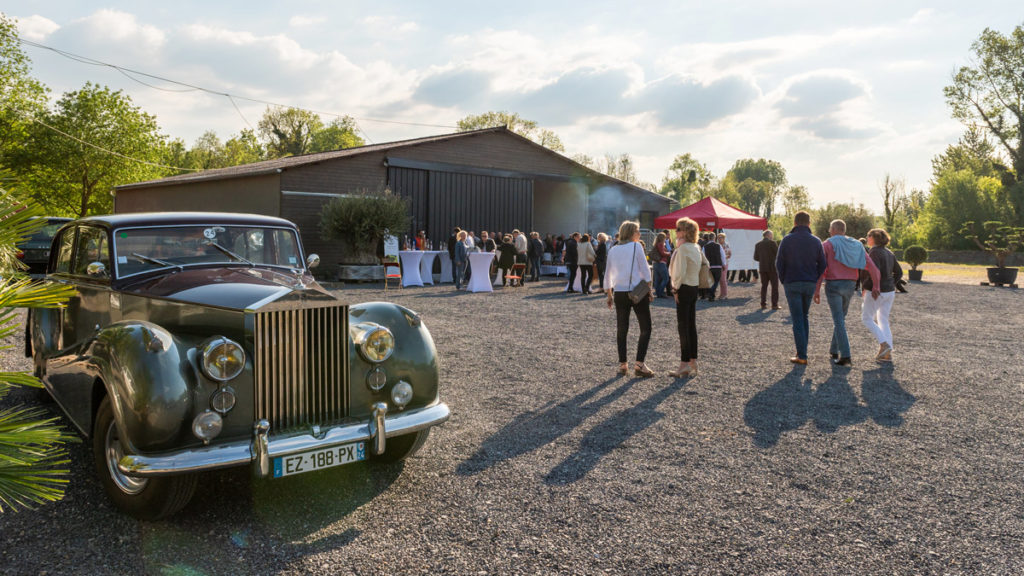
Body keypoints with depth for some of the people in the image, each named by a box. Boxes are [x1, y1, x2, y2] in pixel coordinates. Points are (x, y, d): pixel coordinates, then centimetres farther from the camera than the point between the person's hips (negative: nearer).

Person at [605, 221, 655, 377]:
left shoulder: (613, 250, 9)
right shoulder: (636, 246, -4)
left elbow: (608, 275, 13)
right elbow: (645, 270, -7)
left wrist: (609, 295, 21)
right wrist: (650, 290, 1)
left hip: (619, 293, 5)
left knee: (621, 330, 11)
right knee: (646, 329, 2)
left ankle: (622, 364, 10)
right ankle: (639, 364, -7)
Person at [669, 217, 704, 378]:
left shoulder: (682, 249, -16)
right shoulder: (696, 248, 11)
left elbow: (680, 272, -21)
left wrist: (676, 288, -9)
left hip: (684, 289, -9)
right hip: (694, 287, 9)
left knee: (683, 327, -5)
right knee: (691, 326, 12)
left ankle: (684, 365, -1)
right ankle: (693, 362, 18)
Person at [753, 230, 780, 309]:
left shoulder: (757, 245, 6)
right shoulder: (772, 243, -9)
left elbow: (756, 258, 8)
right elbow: (778, 254, -9)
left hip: (762, 268, 5)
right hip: (772, 268, -5)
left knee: (764, 286, 11)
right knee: (774, 286, 1)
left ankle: (763, 304, 10)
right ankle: (774, 305, -1)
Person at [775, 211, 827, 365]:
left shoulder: (787, 240, -5)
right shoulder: (816, 241, 3)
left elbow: (779, 263, -6)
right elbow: (822, 264, 3)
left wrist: (783, 281, 7)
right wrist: (814, 279, 12)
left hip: (792, 284, -3)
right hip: (810, 284, 3)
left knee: (797, 319, -2)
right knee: (804, 316, 18)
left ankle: (802, 356, -4)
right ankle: (802, 349, 17)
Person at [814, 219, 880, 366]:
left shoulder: (827, 245, -3)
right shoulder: (856, 245, 10)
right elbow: (872, 267, 3)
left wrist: (817, 289, -9)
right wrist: (876, 286, 11)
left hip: (833, 285, -5)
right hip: (849, 286, 5)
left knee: (839, 321, -6)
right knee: (840, 318, 20)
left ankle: (845, 356, -14)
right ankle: (834, 350, 29)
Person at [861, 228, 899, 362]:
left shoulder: (874, 252, -15)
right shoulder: (889, 253, 11)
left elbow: (875, 273, -24)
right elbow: (899, 272, 15)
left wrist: (865, 287, -13)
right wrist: (891, 285, 17)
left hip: (877, 291, -8)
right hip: (890, 292, 8)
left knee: (866, 318, 6)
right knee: (883, 321, 13)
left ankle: (884, 344, -7)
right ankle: (887, 354, 9)